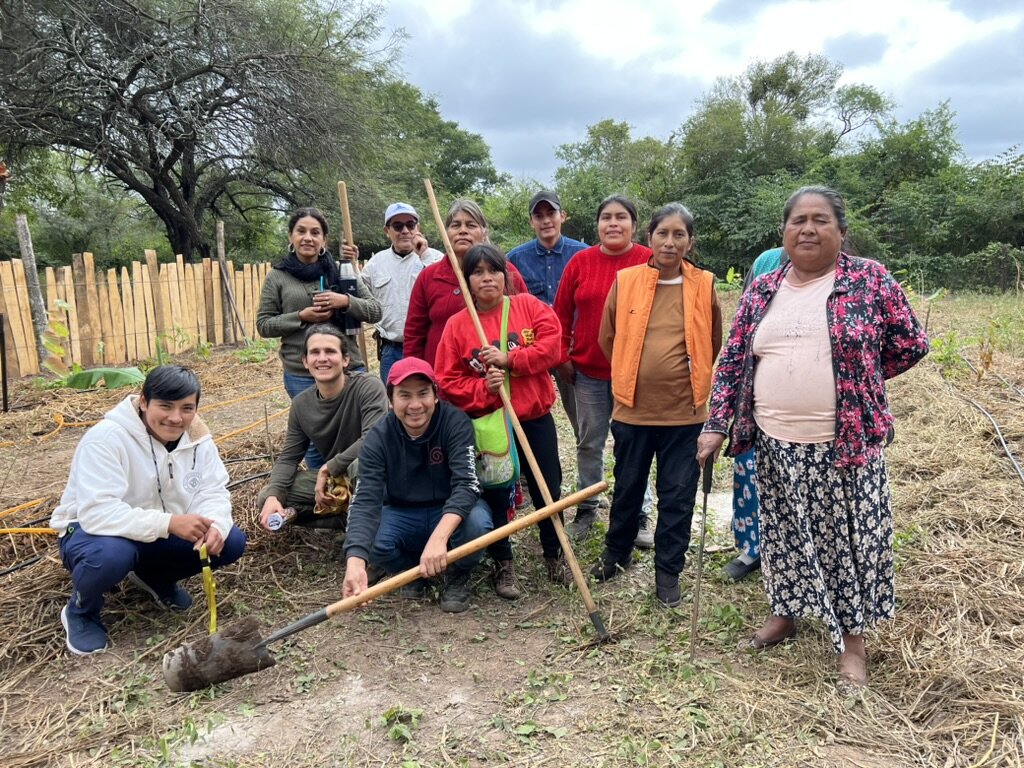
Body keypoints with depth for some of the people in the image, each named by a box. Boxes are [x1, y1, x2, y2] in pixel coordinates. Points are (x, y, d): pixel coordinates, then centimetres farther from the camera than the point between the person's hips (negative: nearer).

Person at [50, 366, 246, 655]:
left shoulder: (196, 435, -10)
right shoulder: (106, 438, -28)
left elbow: (212, 490, -10)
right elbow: (97, 512, -36)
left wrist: (214, 525, -34)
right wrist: (168, 523, -45)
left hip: (164, 532, 5)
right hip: (94, 530, -5)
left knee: (231, 541, -14)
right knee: (112, 554, -40)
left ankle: (155, 577, 15)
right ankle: (80, 612, -3)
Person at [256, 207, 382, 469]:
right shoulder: (277, 277, 3)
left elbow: (375, 311, 3)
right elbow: (264, 325, 3)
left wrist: (346, 301, -15)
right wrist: (301, 317, -12)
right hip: (301, 375, -1)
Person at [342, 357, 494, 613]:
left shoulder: (455, 422, -22)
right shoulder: (378, 439, -18)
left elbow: (466, 484, -33)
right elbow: (365, 501, -28)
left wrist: (438, 537, -52)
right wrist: (355, 563, -47)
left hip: (452, 511, -1)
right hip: (401, 515, 2)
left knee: (476, 522, -35)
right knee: (367, 540, -29)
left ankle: (459, 575, 0)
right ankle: (411, 570, 6)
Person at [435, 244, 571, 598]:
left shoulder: (529, 305, 0)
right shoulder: (457, 324, -3)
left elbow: (551, 344, -12)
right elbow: (447, 380, -5)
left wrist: (509, 360, -19)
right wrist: (482, 389, -20)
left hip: (535, 417, 1)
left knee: (548, 490, 10)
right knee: (495, 496, 5)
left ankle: (554, 556, 32)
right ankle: (503, 565, 23)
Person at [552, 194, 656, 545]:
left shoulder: (650, 262, -6)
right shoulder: (580, 261, 1)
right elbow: (562, 313, 6)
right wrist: (562, 357, 3)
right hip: (588, 371, 3)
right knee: (589, 442, 14)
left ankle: (639, 514, 21)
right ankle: (587, 507, 30)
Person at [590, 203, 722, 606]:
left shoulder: (703, 286, -2)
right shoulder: (625, 281, -3)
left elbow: (713, 344, 10)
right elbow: (607, 337, 8)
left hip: (684, 410, 0)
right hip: (633, 407, 1)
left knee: (678, 495, 8)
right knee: (627, 486, 16)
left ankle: (668, 570, 24)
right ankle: (616, 551, 38)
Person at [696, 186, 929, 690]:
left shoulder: (870, 280, -4)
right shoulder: (762, 291, 6)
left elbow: (911, 346, 4)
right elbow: (733, 361, 6)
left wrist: (856, 382, 8)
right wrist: (716, 425, -1)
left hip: (846, 443, -3)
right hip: (775, 444, 3)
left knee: (849, 538, 7)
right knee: (783, 534, 16)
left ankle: (852, 639, 24)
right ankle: (785, 613, 36)